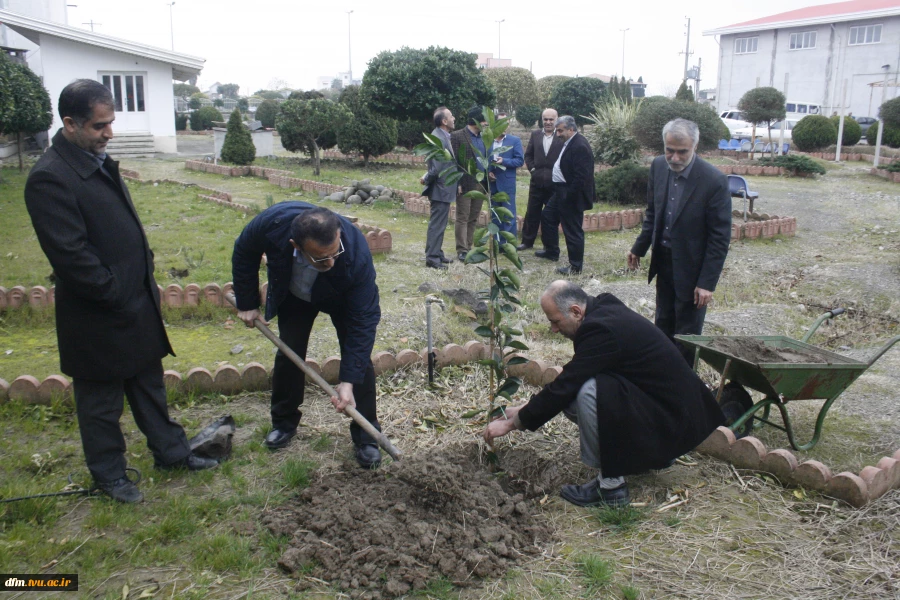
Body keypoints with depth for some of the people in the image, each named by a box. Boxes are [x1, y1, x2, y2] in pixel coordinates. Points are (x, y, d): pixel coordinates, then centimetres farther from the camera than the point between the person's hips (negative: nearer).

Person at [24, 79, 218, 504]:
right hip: (98, 317, -8)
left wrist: (146, 274, 11)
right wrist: (119, 296, -18)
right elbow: (71, 256, -25)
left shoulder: (99, 161, 7)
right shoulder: (50, 178, -22)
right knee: (102, 400, 11)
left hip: (137, 304, 8)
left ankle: (169, 450, 37)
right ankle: (108, 474, 30)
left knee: (149, 384, 21)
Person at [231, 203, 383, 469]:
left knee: (359, 356, -11)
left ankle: (366, 435, 4)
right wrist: (247, 304, -8)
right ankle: (284, 422, 25)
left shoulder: (357, 255, -44)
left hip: (342, 297, -2)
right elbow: (243, 253, -14)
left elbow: (363, 320, -35)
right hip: (293, 294, 2)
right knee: (289, 353, 2)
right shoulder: (273, 223, -40)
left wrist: (348, 381, -37)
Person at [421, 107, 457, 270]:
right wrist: (427, 180, -10)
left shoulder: (443, 136, 11)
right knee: (437, 224, -3)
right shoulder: (439, 138, -22)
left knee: (439, 224, 17)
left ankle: (437, 254, 27)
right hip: (441, 189, -10)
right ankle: (432, 258, 3)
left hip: (443, 187, 10)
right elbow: (436, 167, -25)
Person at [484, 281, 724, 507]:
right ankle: (654, 454, 18)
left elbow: (564, 386, -23)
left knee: (588, 392, -27)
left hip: (668, 419, -10)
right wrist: (525, 409, 11)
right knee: (571, 395, 6)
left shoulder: (602, 330, -25)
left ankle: (610, 485, -10)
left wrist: (512, 423, -12)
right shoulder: (603, 310, 4)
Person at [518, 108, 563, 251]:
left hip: (554, 183, -3)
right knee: (532, 214, 10)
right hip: (537, 181, 3)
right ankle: (527, 241, 21)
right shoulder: (535, 134, 6)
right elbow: (528, 155, 12)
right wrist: (532, 169, 1)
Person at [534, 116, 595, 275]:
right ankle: (551, 251, 40)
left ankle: (576, 266, 10)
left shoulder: (580, 146, -22)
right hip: (560, 190, 11)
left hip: (570, 195, -11)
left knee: (573, 230, -2)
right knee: (547, 217, 24)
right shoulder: (568, 142, 10)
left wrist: (570, 196, -22)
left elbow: (581, 176, -25)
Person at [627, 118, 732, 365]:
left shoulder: (714, 181, -22)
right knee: (663, 323, 21)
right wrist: (639, 248, 10)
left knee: (687, 333, 7)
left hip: (691, 267, -6)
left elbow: (720, 237, -17)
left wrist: (707, 282, -18)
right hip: (663, 260, 6)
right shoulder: (658, 166, -5)